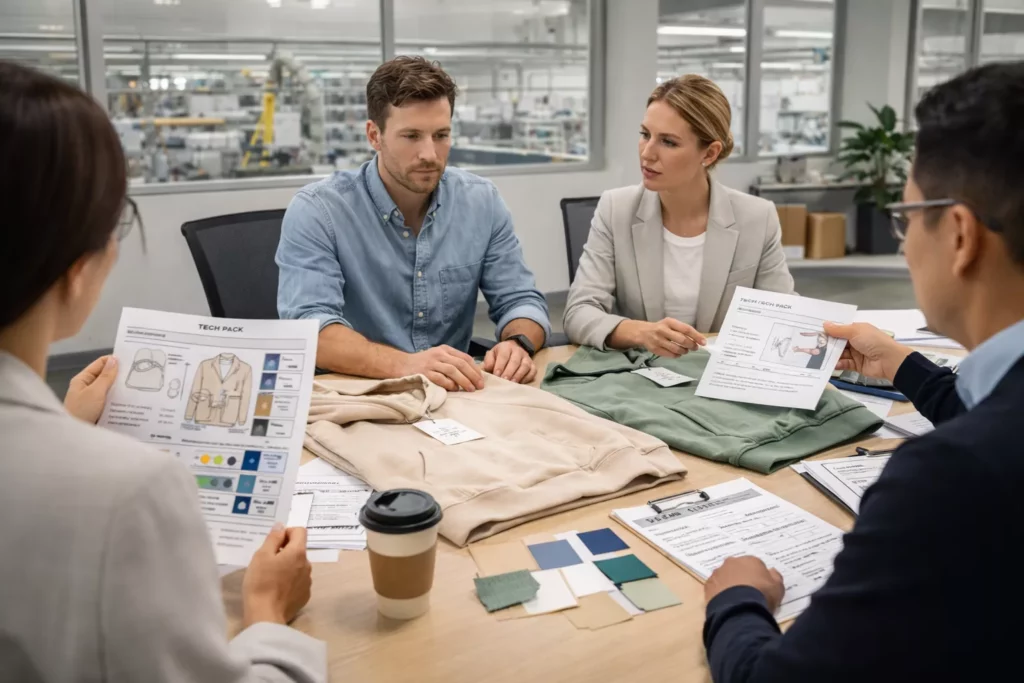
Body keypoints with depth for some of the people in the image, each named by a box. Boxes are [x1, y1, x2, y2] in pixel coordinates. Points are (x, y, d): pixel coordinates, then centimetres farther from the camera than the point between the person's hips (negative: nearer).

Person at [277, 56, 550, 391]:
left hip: (455, 395, 4)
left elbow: (520, 300, 5)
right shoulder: (316, 212, -10)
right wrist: (402, 364, -38)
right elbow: (308, 326, -21)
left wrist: (517, 344, -19)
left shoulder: (483, 202, 3)